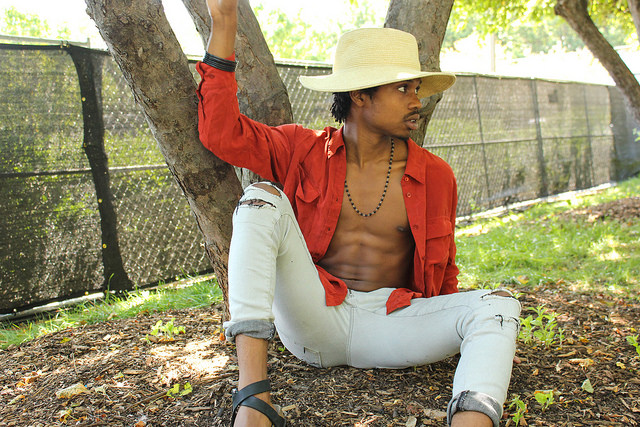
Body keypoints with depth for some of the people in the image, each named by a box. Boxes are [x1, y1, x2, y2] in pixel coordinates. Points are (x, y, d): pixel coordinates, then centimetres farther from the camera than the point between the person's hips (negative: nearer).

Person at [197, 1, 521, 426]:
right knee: (262, 200, -22)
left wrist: (447, 333, 0)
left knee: (499, 305, -22)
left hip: (393, 323, 1)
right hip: (313, 317, 0)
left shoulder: (435, 176, 5)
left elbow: (440, 275, 14)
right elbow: (222, 132, -5)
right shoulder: (304, 151, 4)